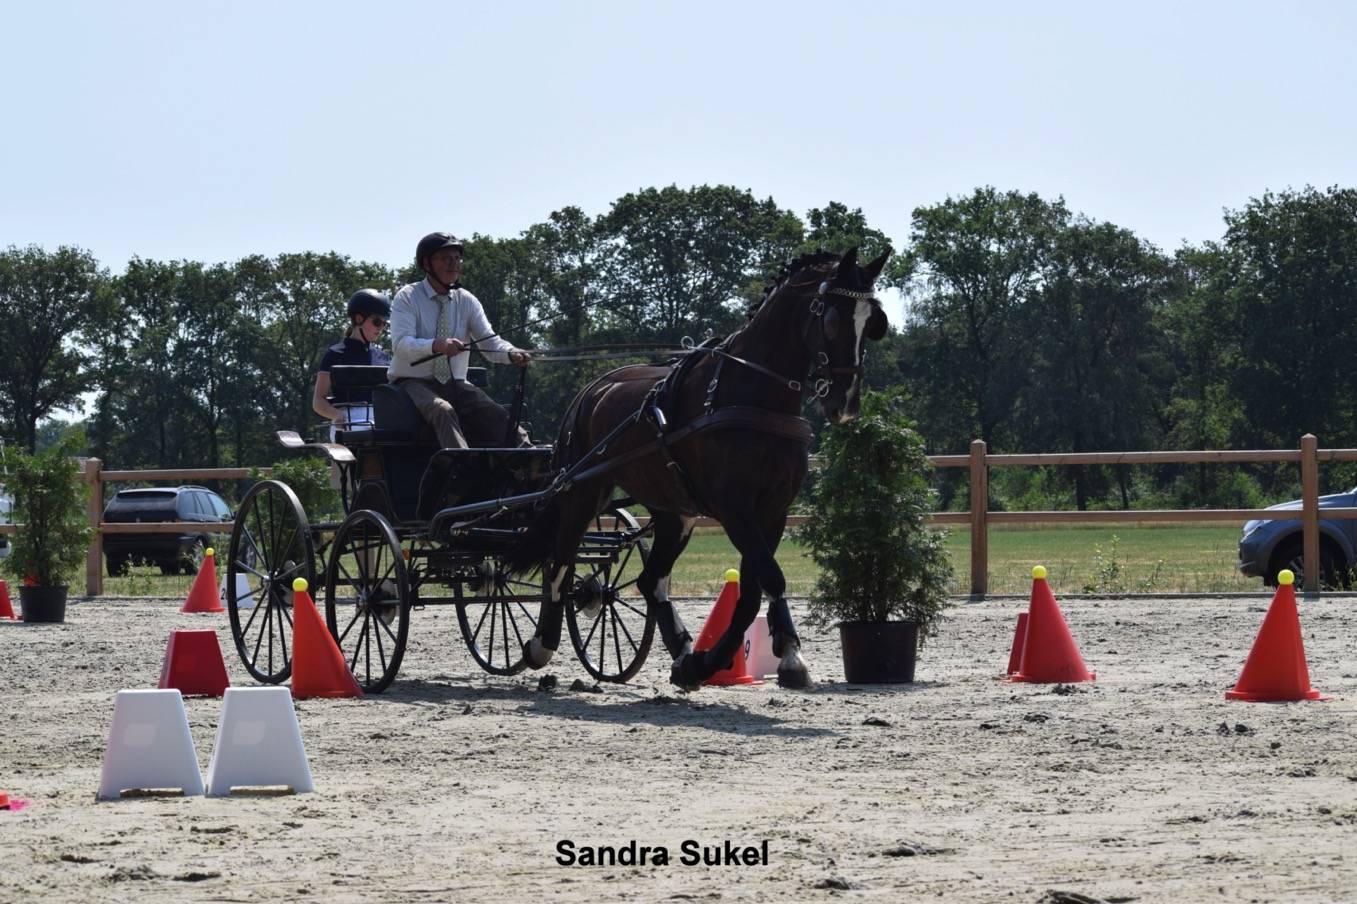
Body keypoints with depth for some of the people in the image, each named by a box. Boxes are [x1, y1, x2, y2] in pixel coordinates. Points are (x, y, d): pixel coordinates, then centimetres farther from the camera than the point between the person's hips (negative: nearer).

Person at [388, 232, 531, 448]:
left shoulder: (466, 301, 10)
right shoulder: (407, 298, -3)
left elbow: (490, 342, -1)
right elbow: (400, 344, -19)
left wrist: (511, 354, -25)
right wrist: (436, 345, -38)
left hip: (455, 384, 5)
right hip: (413, 382, -5)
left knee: (499, 417, -23)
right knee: (442, 410, -37)